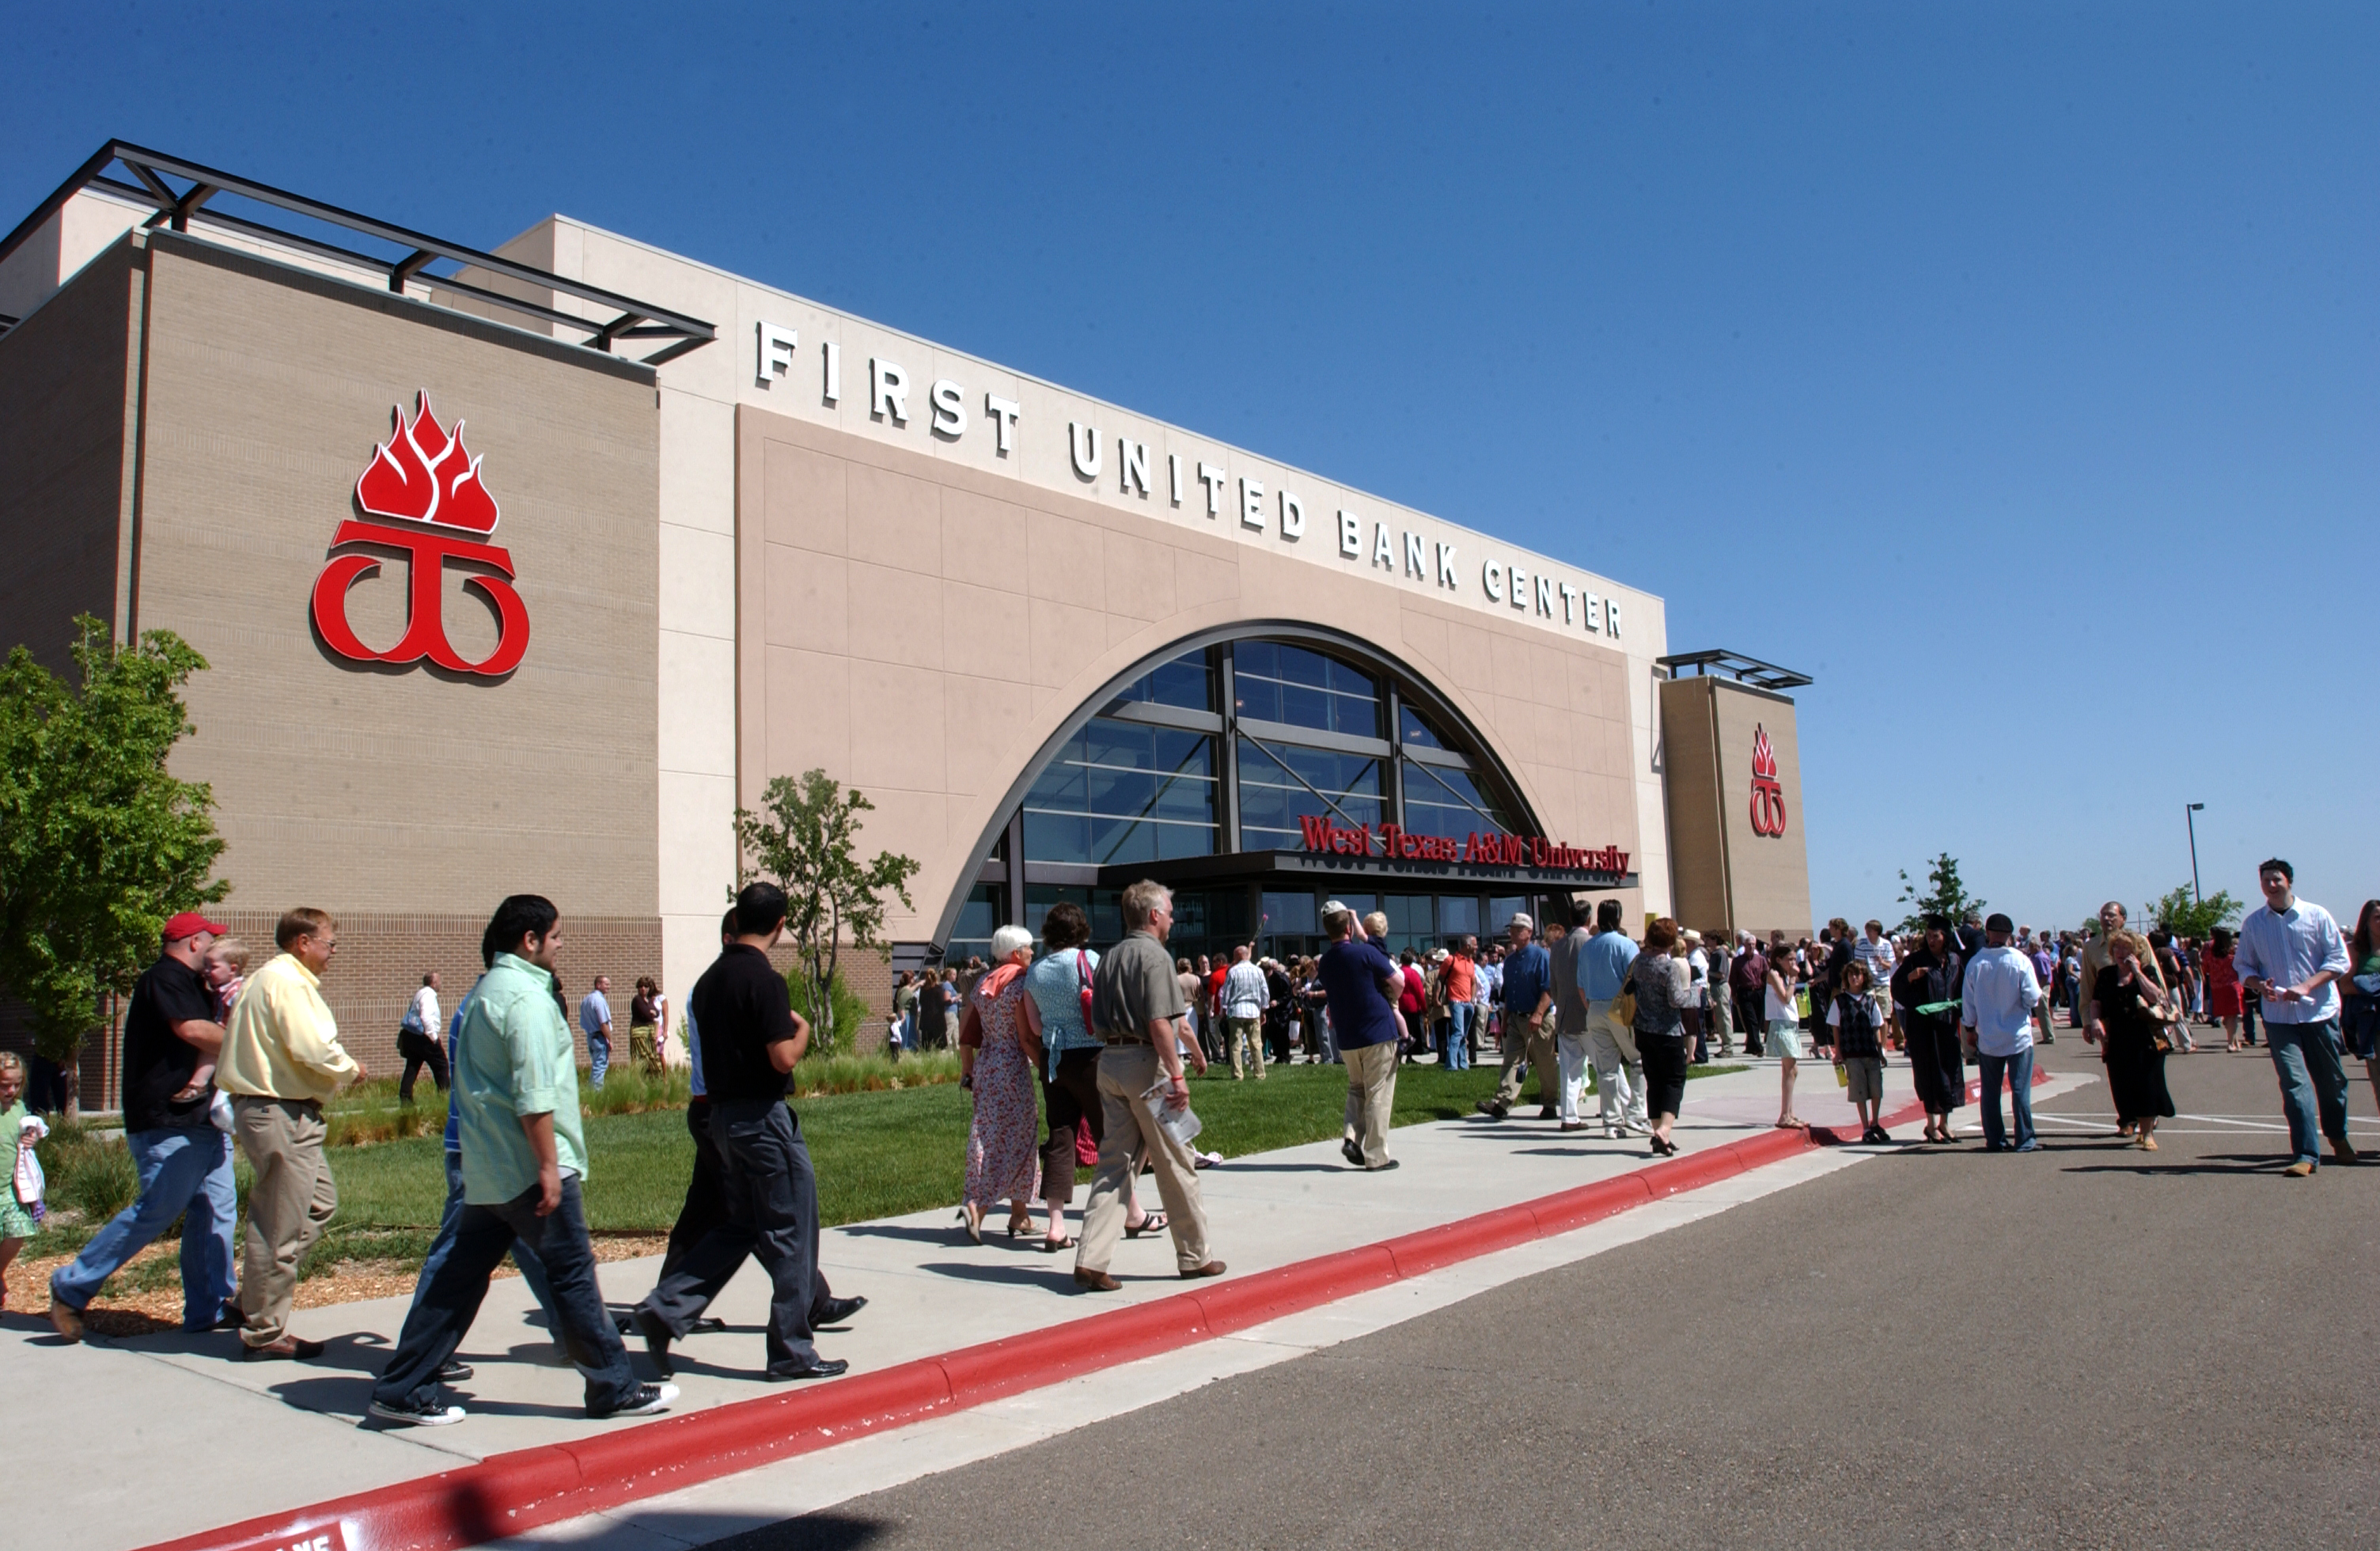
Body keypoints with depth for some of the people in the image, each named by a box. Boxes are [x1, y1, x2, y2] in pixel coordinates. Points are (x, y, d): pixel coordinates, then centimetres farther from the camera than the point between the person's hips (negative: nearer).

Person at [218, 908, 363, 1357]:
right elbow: (312, 1049, -22)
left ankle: (256, 1296, 22)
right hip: (280, 1115, -11)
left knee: (321, 1201, 18)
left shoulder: (274, 978, 18)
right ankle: (263, 1332, 7)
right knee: (280, 1227, -2)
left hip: (285, 1113, 11)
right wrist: (350, 1069, -7)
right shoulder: (286, 982, -16)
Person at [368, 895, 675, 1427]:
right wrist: (549, 1166, -20)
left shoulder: (486, 989, 14)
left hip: (485, 1167, 9)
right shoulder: (525, 995, -16)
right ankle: (614, 1388, 7)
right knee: (572, 1273, -1)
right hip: (528, 1166, -9)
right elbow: (533, 1095, -22)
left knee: (460, 1274, 12)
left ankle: (403, 1390, 16)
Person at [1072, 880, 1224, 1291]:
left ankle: (1091, 1260, 1)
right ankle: (1193, 1256, 18)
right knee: (1176, 1164, 6)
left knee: (1113, 1162, 8)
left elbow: (1099, 1022, 15)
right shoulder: (1153, 954, -11)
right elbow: (1159, 1023, -19)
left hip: (1110, 1061, 7)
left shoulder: (1109, 959, 13)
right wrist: (1177, 1075, -17)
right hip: (1147, 1062, -7)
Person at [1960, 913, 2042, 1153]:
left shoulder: (1975, 963, -5)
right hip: (2018, 1035, -2)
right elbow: (2033, 997, -12)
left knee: (1990, 1091, 10)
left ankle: (1994, 1140, 13)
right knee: (2020, 1089, 3)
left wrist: (1969, 1027, 16)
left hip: (1987, 1037, 2)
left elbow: (1967, 1001, 2)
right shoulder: (2020, 961, -13)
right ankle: (2025, 1140, 5)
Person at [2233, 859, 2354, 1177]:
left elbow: (2339, 959, -3)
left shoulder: (2316, 915, -2)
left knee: (2331, 1080, 13)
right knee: (2294, 1083, -8)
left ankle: (2337, 1137, 38)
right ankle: (2306, 1154, -7)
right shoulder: (2253, 923, 3)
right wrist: (2259, 985, -11)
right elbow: (2243, 965, 10)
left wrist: (2306, 986, -16)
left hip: (2319, 1011, 0)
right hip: (2278, 1016, 0)